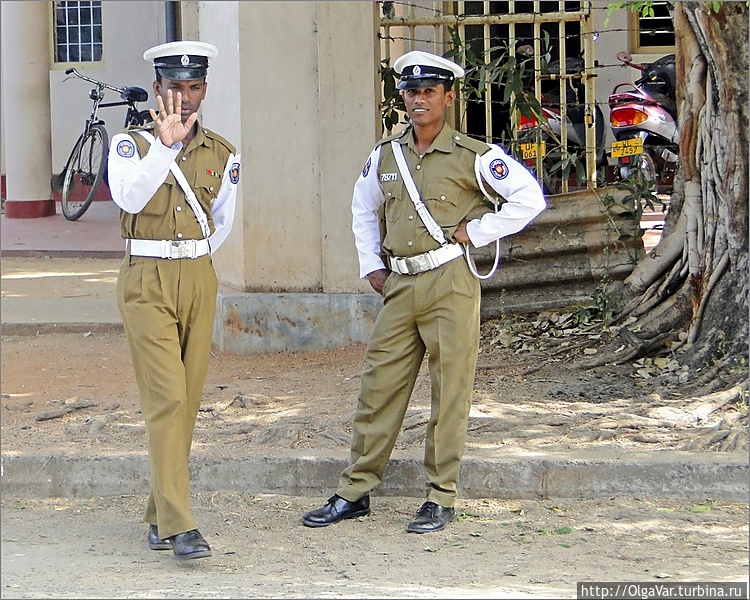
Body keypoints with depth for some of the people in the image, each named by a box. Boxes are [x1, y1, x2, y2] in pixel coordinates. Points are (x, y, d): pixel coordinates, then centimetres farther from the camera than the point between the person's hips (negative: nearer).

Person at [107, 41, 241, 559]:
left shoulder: (221, 154, 9)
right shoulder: (132, 144, -2)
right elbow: (128, 197, -23)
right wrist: (165, 146, -31)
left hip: (199, 282, 4)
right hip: (146, 283, -4)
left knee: (188, 401, 6)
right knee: (166, 400, -12)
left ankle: (159, 515, 19)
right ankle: (179, 525, -16)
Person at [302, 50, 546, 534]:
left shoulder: (473, 157, -4)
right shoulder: (385, 156, 11)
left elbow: (530, 198, -4)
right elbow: (364, 209, 27)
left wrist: (477, 232, -7)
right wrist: (371, 265, 16)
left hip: (450, 282, -5)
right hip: (399, 285, 5)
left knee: (449, 391, -1)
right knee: (379, 386, 6)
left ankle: (442, 498, 6)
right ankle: (355, 492, 12)